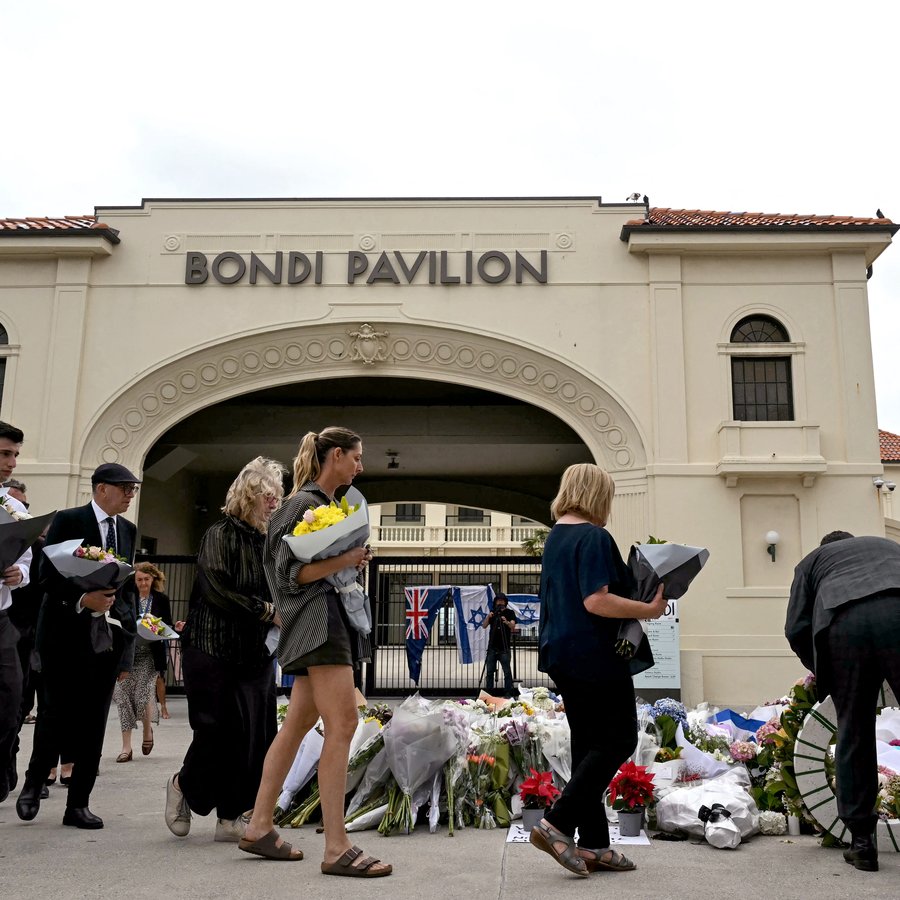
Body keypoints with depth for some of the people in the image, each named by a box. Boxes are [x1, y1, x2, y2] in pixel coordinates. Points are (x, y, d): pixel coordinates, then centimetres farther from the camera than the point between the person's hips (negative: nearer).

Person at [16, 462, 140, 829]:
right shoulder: (68, 520, -4)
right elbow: (48, 576, -9)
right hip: (66, 636, -5)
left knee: (94, 723, 5)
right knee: (58, 713, 1)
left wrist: (128, 637, 8)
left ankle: (78, 805, 14)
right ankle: (32, 785, 27)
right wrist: (82, 599, -24)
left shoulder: (128, 530, 12)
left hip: (108, 638, 5)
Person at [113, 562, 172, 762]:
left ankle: (148, 730, 24)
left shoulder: (161, 599, 4)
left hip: (150, 656, -1)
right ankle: (126, 747, 10)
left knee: (143, 695, -9)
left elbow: (168, 627, 6)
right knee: (125, 698, -1)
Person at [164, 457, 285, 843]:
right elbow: (218, 592, -18)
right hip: (215, 650, -6)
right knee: (222, 731, -4)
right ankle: (184, 784, 25)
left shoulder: (270, 542, 9)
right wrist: (267, 612, -15)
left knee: (255, 735, 3)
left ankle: (231, 817, 15)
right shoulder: (222, 535, -8)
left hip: (256, 652, 6)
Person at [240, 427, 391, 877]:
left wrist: (353, 560, 11)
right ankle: (337, 848, -12)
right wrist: (345, 560, -22)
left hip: (332, 618, 10)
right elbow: (291, 572, -15)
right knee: (342, 726, -14)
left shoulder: (326, 503, 21)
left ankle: (259, 827, 18)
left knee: (297, 725, 11)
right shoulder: (304, 504, -8)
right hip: (318, 620, -10)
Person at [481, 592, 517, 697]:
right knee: (490, 671, 3)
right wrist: (488, 617, -18)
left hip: (504, 648, -3)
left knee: (507, 671, -6)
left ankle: (508, 694, -4)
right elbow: (484, 626, 2)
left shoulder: (510, 613, 5)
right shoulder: (492, 612, 12)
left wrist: (506, 622, -34)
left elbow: (513, 626, -12)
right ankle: (488, 693, 9)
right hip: (492, 647, 3)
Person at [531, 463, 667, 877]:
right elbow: (597, 601, -24)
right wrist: (649, 609, -15)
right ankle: (557, 823, -5)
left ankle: (594, 844, 15)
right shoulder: (594, 537, -15)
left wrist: (633, 590, 22)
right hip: (594, 656, -9)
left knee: (588, 744, 12)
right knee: (619, 739, 0)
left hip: (562, 654, 10)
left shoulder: (555, 536, 14)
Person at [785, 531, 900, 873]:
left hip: (841, 623, -1)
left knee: (853, 736, 10)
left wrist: (821, 672, 31)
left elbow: (795, 628, 18)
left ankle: (862, 842, 12)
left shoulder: (811, 560, 32)